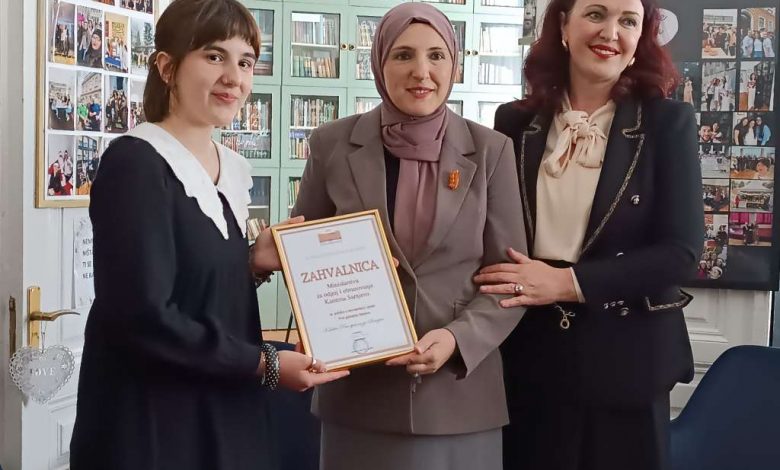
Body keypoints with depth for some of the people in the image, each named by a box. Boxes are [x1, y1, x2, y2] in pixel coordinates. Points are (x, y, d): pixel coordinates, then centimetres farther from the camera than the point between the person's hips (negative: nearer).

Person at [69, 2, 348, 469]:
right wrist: (265, 363, -17)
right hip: (150, 425, -7)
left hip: (226, 416, 8)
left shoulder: (233, 170, 7)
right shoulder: (135, 163, -16)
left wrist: (253, 263, -4)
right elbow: (142, 317, -22)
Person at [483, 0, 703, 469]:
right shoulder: (516, 122, 3)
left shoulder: (668, 122, -4)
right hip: (528, 355, 2)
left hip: (625, 360, -2)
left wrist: (567, 283, -18)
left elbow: (681, 252, -10)